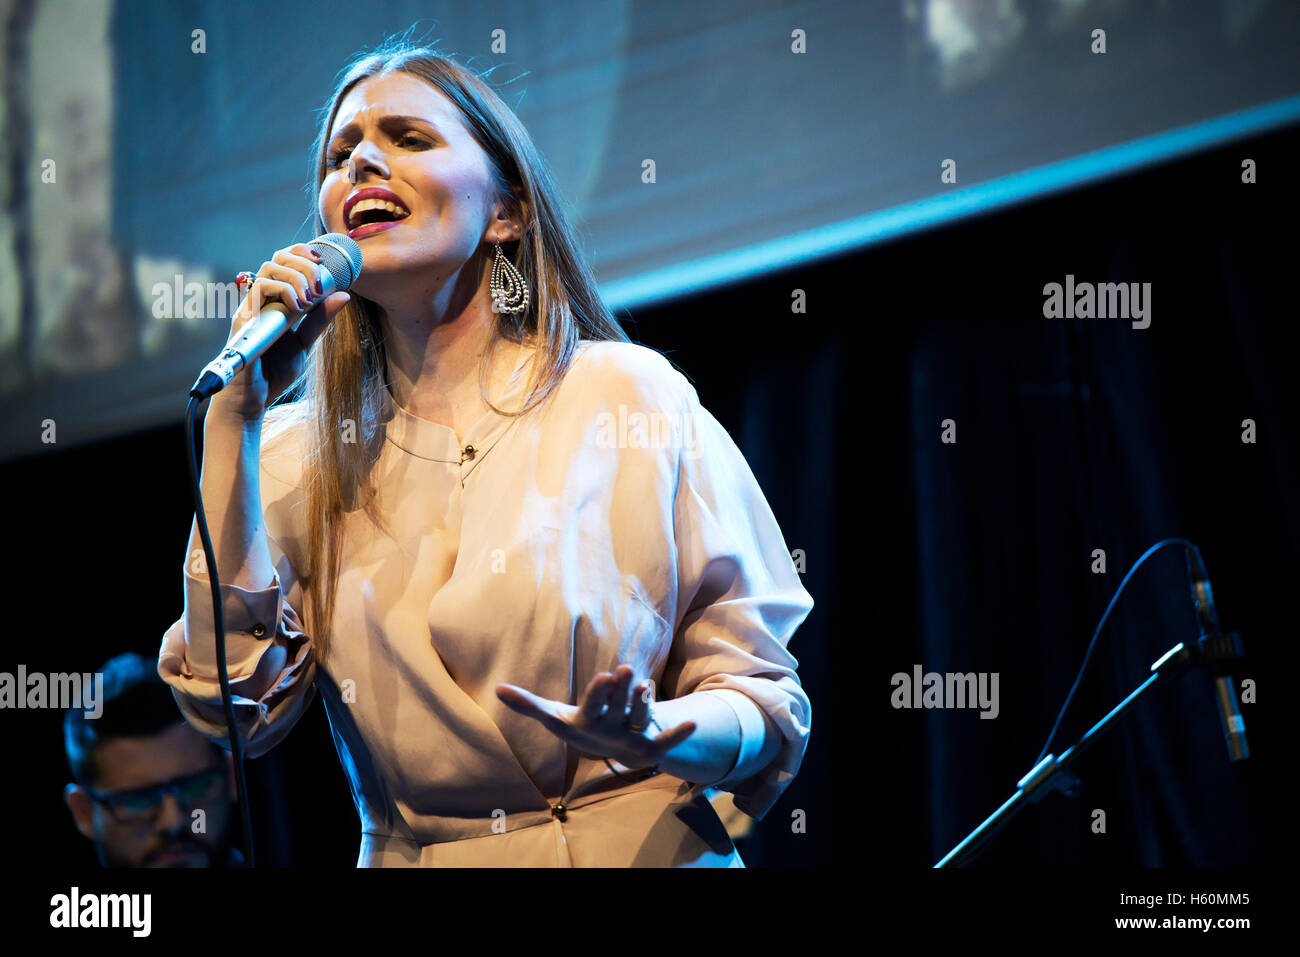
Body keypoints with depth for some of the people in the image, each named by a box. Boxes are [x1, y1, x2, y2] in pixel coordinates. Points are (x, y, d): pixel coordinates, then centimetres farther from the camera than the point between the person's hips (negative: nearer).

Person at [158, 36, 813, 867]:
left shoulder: (633, 399, 2)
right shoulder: (296, 452, 9)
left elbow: (768, 703, 2)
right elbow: (235, 702, -5)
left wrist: (657, 739, -20)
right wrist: (234, 414, -3)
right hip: (408, 860, 1)